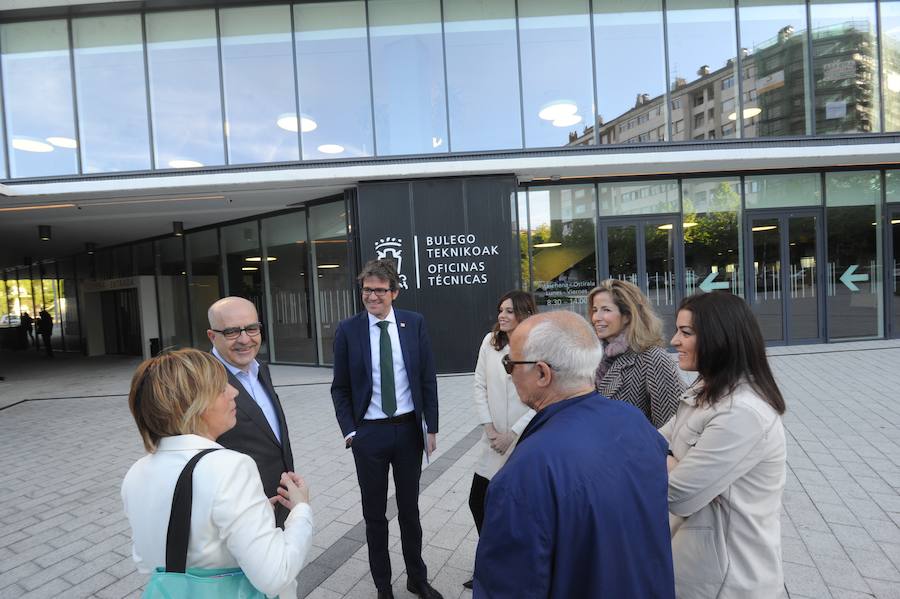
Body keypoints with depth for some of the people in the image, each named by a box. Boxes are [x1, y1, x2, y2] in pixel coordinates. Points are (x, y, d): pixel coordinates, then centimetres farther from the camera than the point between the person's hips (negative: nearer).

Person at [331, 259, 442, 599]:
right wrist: (349, 430, -7)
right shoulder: (348, 330, -6)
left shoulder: (414, 324, -4)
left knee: (410, 509, 18)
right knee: (374, 513, 15)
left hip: (409, 429, 1)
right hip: (369, 432, -1)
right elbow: (340, 388, 0)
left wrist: (431, 427, -1)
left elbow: (428, 380, 0)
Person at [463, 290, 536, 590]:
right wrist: (490, 429, -3)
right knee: (478, 501, 10)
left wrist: (512, 434, -12)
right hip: (494, 441, 5)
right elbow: (479, 386, 3)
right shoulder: (490, 341, 1)